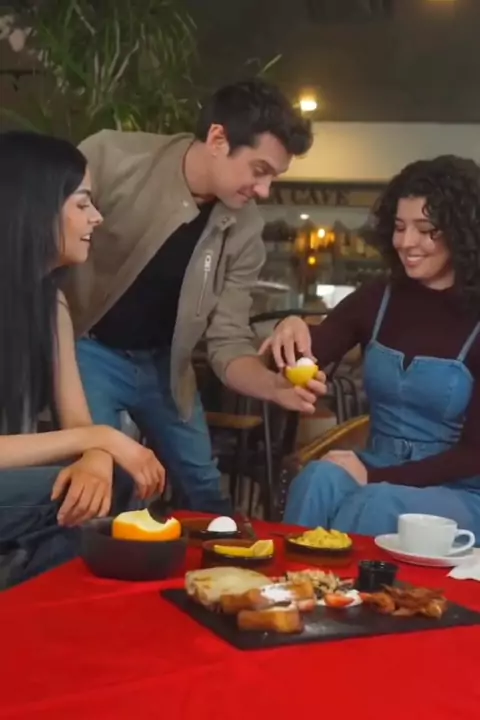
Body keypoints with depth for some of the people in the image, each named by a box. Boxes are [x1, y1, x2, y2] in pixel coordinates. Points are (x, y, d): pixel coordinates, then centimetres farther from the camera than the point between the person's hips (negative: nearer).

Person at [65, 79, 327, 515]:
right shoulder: (112, 159, -25)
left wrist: (275, 386, -31)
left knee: (206, 492, 16)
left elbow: (229, 343, -10)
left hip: (163, 362, 4)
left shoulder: (245, 230, -13)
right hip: (87, 349, -4)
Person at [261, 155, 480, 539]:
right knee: (319, 479, -30)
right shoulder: (376, 300, 3)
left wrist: (376, 475, -19)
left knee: (371, 507, -34)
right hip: (376, 472, 4)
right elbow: (303, 362, -2)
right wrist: (291, 334, -26)